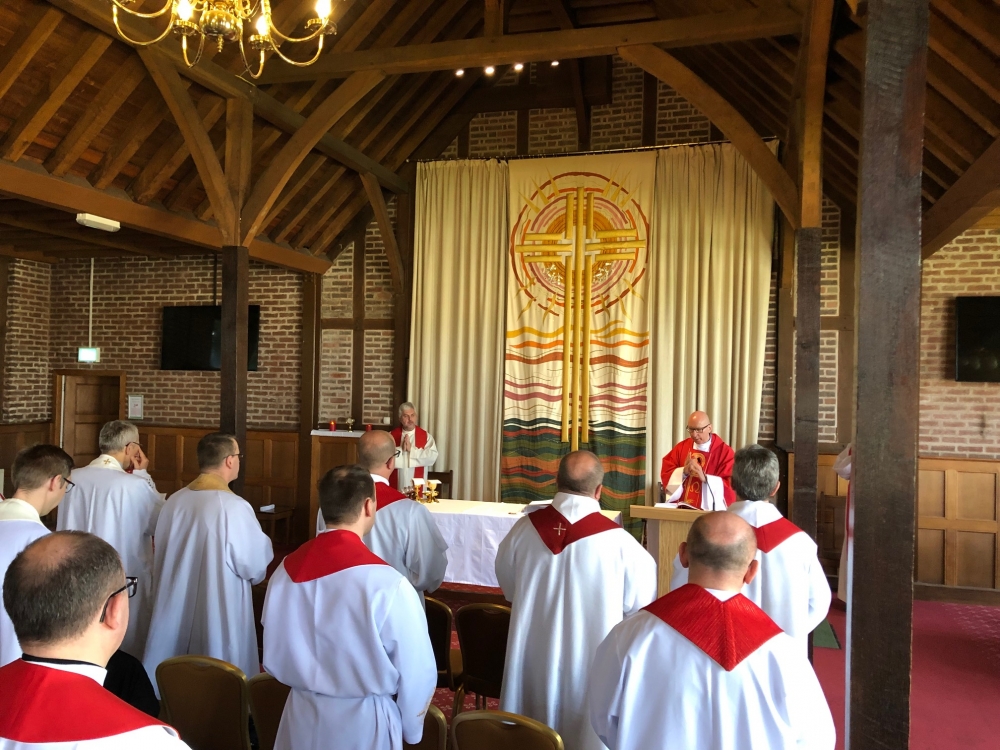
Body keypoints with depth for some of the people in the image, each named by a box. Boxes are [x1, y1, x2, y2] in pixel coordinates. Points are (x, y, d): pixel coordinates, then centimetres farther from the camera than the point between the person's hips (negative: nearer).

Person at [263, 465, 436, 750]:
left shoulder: (286, 571, -7)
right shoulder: (386, 584, -24)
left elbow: (275, 658, 7)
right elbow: (416, 675, -16)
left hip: (301, 719, 5)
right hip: (363, 725, -4)